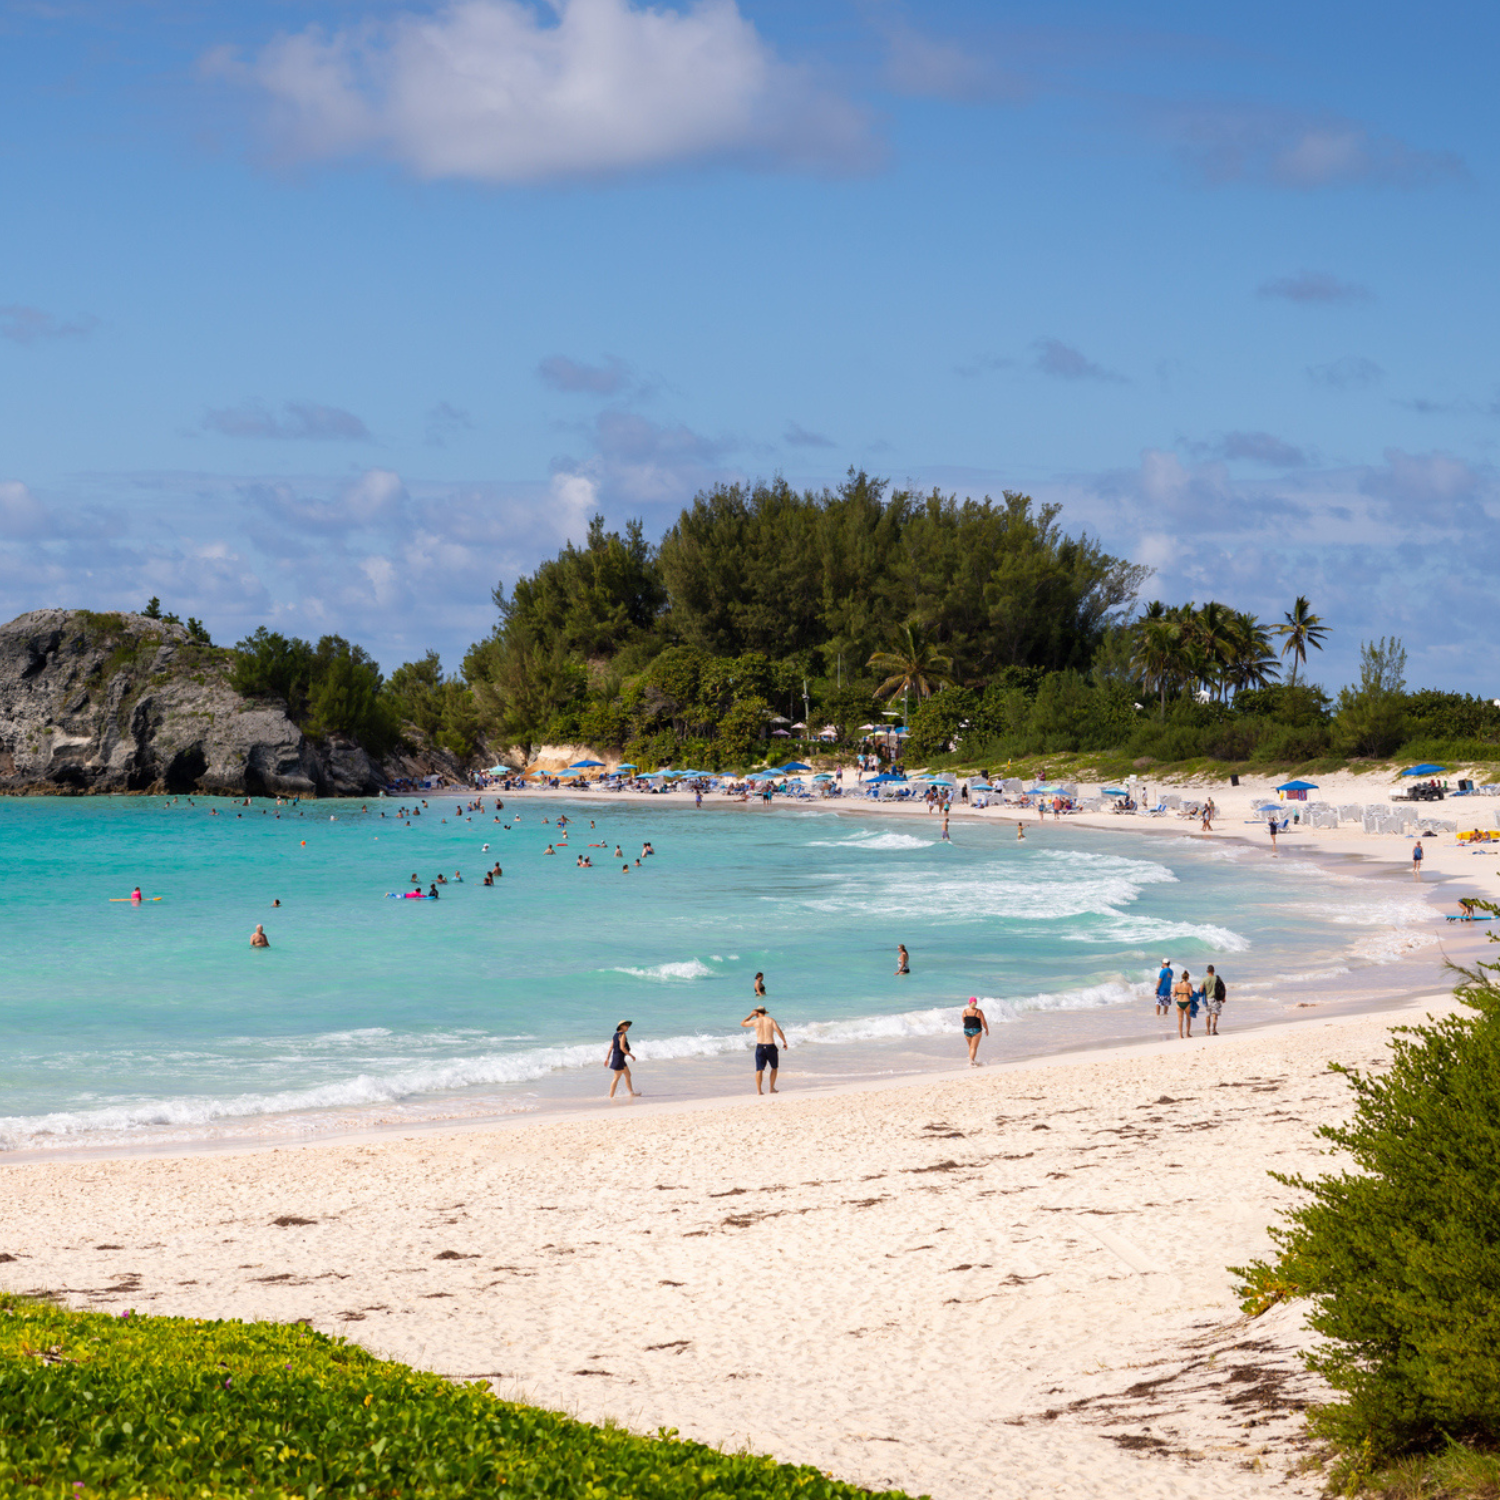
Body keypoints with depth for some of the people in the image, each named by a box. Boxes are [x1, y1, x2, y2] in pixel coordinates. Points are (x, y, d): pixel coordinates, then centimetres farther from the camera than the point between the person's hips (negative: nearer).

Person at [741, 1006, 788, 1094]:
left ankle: (758, 1090, -7)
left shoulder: (755, 1021, 4)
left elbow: (742, 1023, 20)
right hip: (771, 1046, 0)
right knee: (774, 1067, 18)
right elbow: (778, 1030, -11)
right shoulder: (771, 1020, 2)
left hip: (760, 1047, 0)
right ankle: (772, 1088, 14)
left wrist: (751, 1015, 25)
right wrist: (784, 1041, -6)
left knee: (759, 1070, 2)